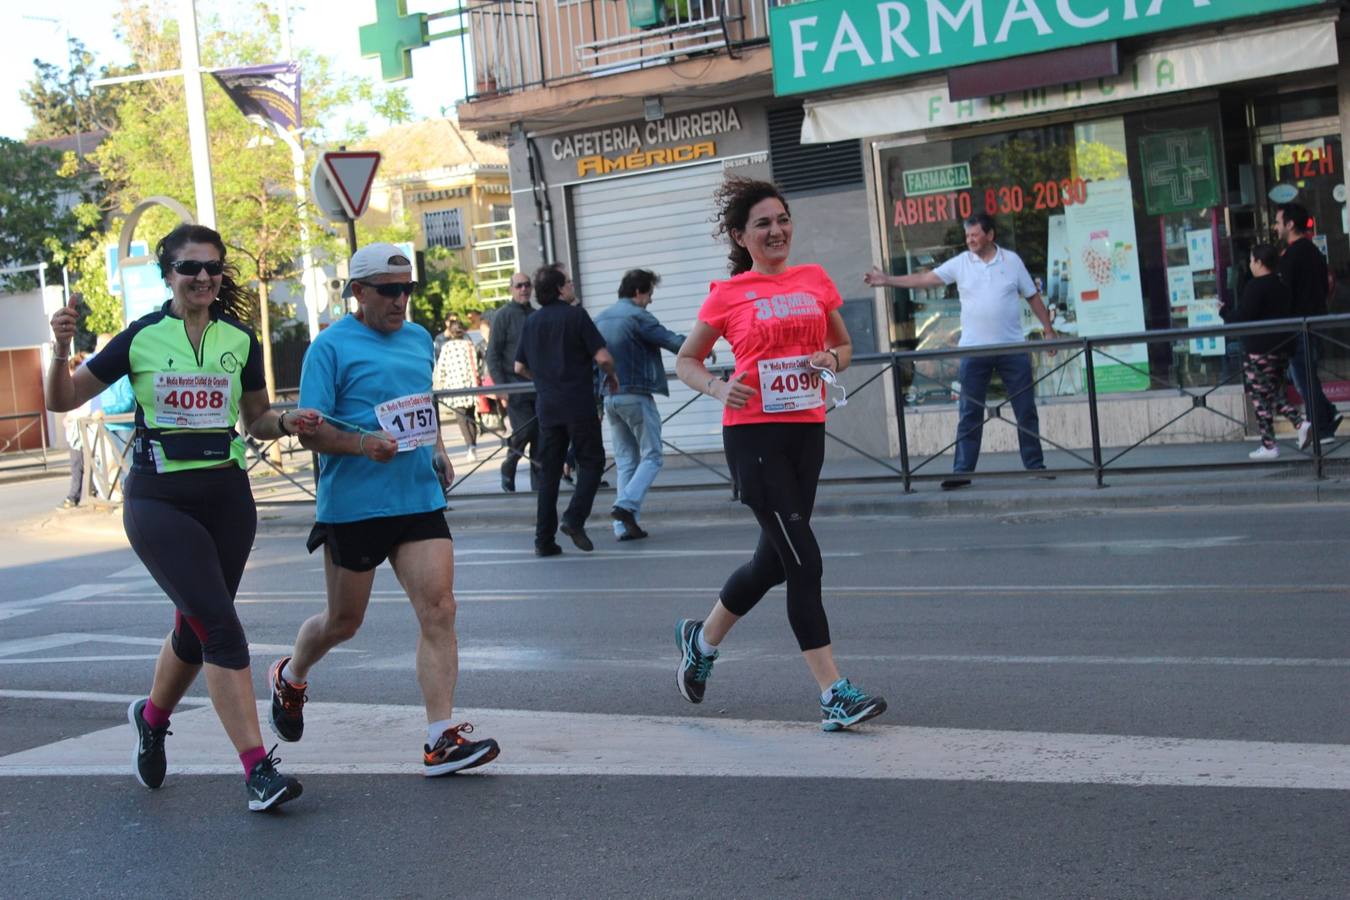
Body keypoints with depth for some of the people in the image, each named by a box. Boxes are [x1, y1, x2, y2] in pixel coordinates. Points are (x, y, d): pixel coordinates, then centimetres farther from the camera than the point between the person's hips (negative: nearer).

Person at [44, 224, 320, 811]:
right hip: (159, 501, -4)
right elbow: (63, 401, 2)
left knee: (196, 628, 13)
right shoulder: (141, 338, -2)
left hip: (226, 498, 4)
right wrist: (61, 351, -16)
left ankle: (152, 717, 43)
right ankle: (258, 768, -13)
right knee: (220, 626, -15)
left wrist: (287, 423, -6)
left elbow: (256, 421, 15)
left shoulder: (240, 341, 6)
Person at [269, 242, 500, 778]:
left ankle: (442, 739, -7)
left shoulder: (418, 338, 13)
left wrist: (436, 449, 11)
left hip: (420, 499, 5)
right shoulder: (331, 347, -7)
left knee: (438, 610, -9)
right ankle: (290, 677, 43)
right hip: (353, 506, -5)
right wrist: (362, 443, -28)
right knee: (344, 621, 11)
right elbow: (310, 431, -11)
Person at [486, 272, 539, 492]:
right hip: (515, 385, -5)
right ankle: (508, 470, 12)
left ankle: (539, 483, 8)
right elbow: (493, 355, -4)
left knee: (541, 436, 2)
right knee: (524, 431, -12)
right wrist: (501, 386, -12)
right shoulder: (503, 315, -1)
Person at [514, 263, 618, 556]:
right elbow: (603, 357, -13)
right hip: (579, 404, -5)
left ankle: (544, 539, 7)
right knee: (591, 461, 7)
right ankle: (574, 518, -10)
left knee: (549, 471, 9)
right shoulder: (575, 315, -7)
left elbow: (520, 368, 14)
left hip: (547, 407, 5)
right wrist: (611, 377, 7)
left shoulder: (531, 322, 9)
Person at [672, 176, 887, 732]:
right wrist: (718, 389, -12)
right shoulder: (728, 295, -2)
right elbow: (686, 360, 8)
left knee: (775, 559, 14)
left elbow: (843, 345, 20)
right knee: (803, 562, -9)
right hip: (753, 433, -5)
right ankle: (835, 694, -4)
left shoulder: (815, 281, 9)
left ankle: (701, 639, 38)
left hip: (806, 430, 5)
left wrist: (832, 361, -4)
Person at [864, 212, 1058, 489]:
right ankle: (962, 471, 5)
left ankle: (1035, 465, 15)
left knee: (1026, 410, 5)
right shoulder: (960, 263, 1)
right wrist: (887, 280, -13)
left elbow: (1033, 296, 8)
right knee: (970, 414, 2)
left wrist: (1048, 329, 3)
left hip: (1013, 348, 0)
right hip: (974, 350, 0)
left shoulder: (1012, 260, 2)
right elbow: (925, 279, -4)